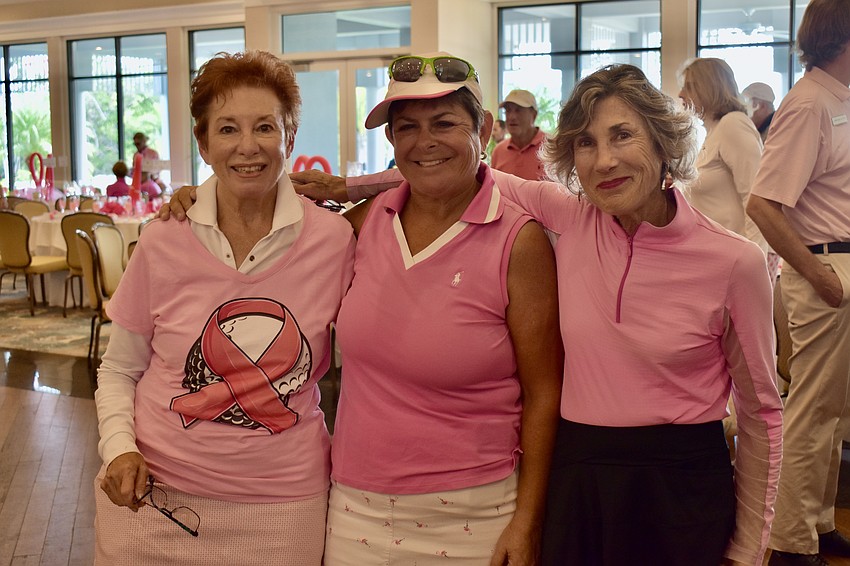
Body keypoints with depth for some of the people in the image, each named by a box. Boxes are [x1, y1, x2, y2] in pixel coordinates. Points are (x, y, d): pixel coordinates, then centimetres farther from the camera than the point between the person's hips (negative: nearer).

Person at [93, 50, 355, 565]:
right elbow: (119, 371, 5)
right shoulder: (164, 243, -5)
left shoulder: (334, 240, -6)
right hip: (157, 497, 1)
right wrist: (120, 449, -10)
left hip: (283, 502, 0)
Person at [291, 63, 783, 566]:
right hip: (576, 482, 3)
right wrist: (350, 186, 8)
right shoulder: (568, 220, -5)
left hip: (683, 492, -2)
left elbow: (761, 411, -1)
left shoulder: (736, 262, -11)